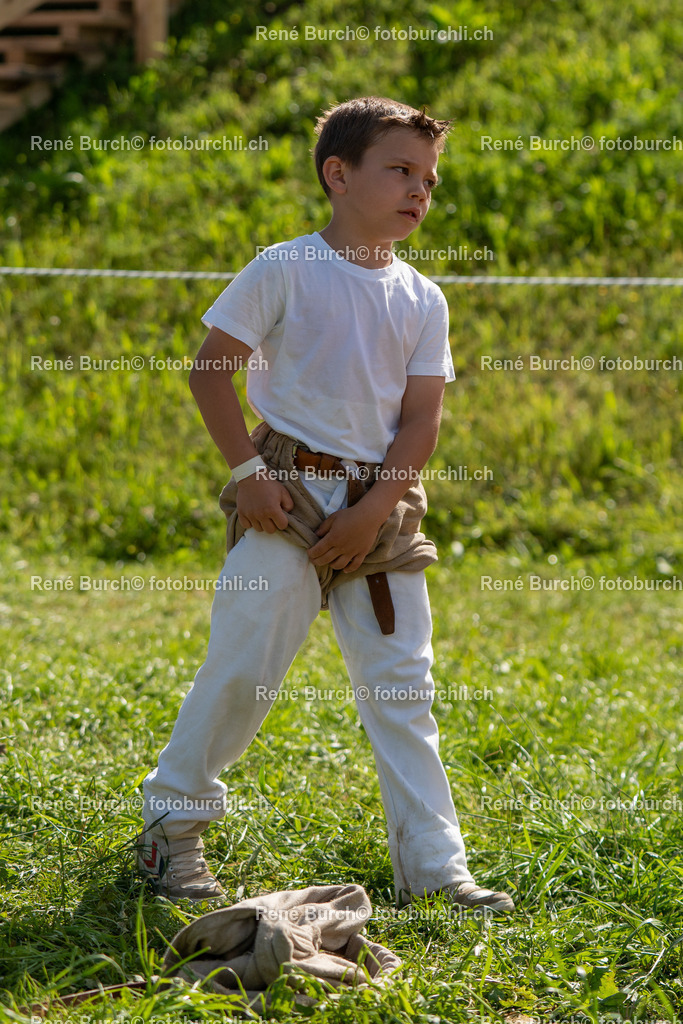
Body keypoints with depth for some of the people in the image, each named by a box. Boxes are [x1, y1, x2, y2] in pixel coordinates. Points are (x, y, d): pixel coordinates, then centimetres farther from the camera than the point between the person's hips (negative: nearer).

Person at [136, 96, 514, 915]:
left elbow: (421, 421, 3)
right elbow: (209, 371, -3)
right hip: (289, 494, -4)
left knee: (403, 687, 2)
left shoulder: (422, 300, 7)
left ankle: (434, 864, 5)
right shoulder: (285, 270, -4)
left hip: (382, 505, 4)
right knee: (242, 669, -2)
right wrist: (246, 471, -11)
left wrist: (372, 511, -9)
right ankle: (172, 821, 18)